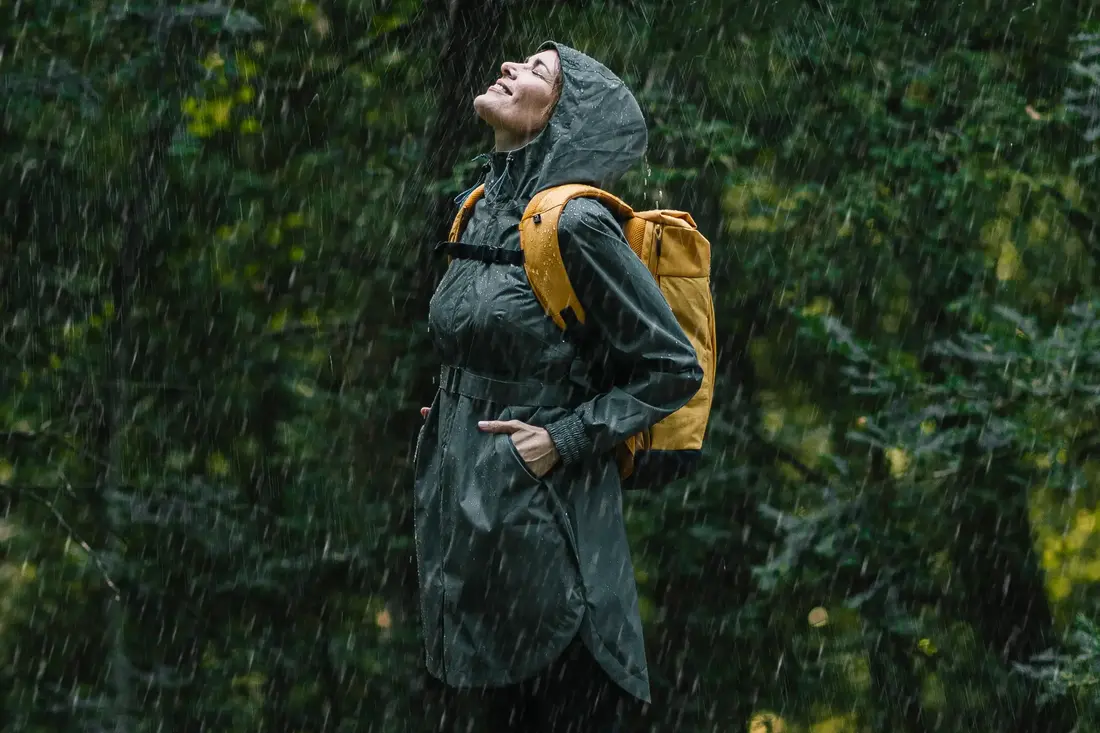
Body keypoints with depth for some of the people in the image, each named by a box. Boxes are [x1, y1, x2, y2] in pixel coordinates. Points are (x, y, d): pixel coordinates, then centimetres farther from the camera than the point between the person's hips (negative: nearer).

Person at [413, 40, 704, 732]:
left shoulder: (576, 225, -15)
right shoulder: (485, 209, 9)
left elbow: (675, 369, -11)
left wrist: (565, 440, -16)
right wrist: (453, 415, 11)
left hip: (542, 520, -8)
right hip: (466, 511, 8)